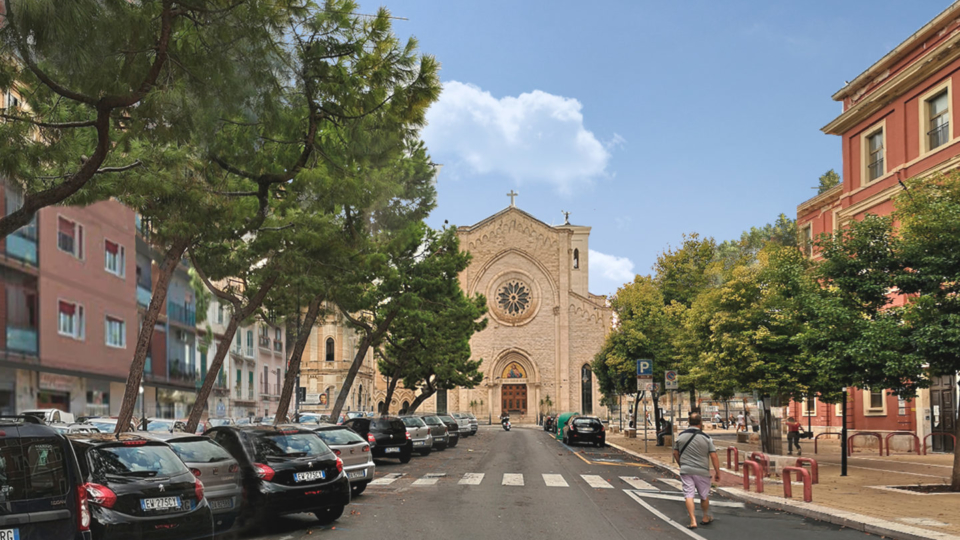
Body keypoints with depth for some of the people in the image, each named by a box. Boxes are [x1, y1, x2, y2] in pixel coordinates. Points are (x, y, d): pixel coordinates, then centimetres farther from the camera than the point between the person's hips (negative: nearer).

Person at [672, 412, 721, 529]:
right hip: (702, 471, -1)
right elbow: (714, 456, -9)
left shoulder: (680, 436, 2)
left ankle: (693, 521, -10)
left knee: (689, 495, 0)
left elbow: (675, 453, 11)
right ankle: (706, 518, 32)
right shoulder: (706, 438, -8)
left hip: (686, 470, 1)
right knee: (704, 495, 16)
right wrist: (717, 472, -2)